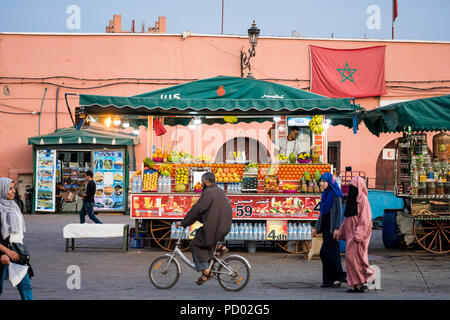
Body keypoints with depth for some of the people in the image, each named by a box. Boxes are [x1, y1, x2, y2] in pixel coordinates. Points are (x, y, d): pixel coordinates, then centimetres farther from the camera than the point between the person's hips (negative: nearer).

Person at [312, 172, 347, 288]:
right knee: (324, 254, 5)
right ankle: (330, 279, 8)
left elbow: (339, 211, -15)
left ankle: (339, 277, 2)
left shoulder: (336, 194, -10)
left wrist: (337, 228, -22)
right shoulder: (325, 194, 14)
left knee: (331, 252, -9)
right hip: (326, 227, 8)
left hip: (333, 226, -8)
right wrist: (316, 228, 16)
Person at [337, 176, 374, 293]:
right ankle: (358, 284, 9)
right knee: (351, 257, 7)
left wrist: (358, 234, -23)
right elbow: (347, 218, 21)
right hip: (350, 233, 9)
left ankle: (360, 283, -5)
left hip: (358, 233, -9)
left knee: (355, 256, -10)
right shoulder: (352, 199, 17)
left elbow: (365, 218, -18)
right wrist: (341, 232, 16)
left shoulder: (363, 200, -11)